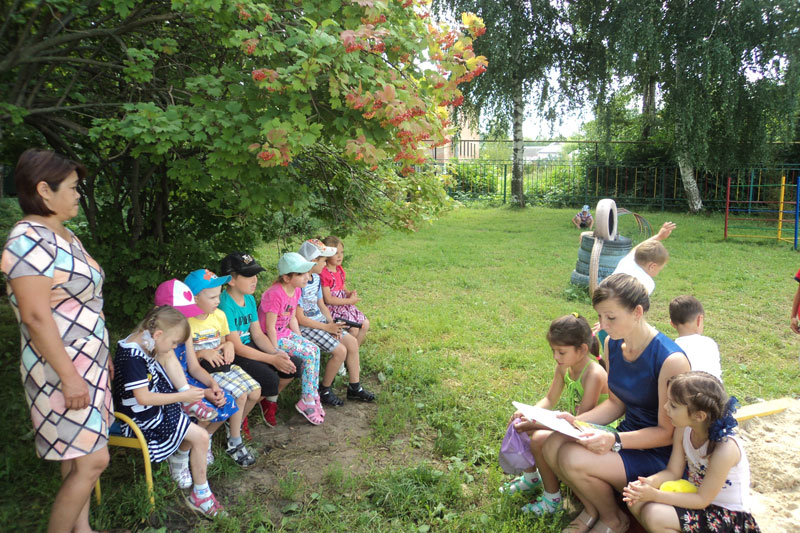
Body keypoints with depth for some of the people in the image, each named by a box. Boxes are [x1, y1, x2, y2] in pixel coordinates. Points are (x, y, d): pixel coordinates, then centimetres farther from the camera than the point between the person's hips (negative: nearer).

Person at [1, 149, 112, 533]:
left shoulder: (65, 236, 11)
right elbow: (36, 316, -23)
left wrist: (101, 355, 20)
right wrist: (69, 376, -23)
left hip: (87, 361, 9)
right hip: (62, 368, -9)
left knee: (79, 456, 16)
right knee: (92, 462, -4)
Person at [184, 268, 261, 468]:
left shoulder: (219, 315, 4)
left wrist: (228, 345, -6)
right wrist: (203, 354, -22)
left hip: (223, 364, 7)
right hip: (203, 371, -7)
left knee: (255, 392, -6)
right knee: (240, 395, -22)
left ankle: (234, 426, 21)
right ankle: (234, 444, -3)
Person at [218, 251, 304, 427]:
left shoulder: (249, 299, 5)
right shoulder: (224, 304, -22)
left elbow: (257, 335, 7)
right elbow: (236, 347, -23)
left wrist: (277, 353, -11)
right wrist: (272, 359, -24)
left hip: (249, 348, 8)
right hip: (231, 356, -8)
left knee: (295, 364, -3)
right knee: (269, 378, -28)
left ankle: (269, 400, 21)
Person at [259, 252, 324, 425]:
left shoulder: (296, 290, 2)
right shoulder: (275, 294, -26)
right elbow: (270, 327, -23)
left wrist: (300, 340, 7)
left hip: (286, 333, 9)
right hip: (273, 338, -9)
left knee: (314, 349, -6)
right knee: (308, 354, -16)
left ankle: (313, 397, 1)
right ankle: (307, 401, -5)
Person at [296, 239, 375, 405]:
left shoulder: (316, 278, 7)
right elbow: (300, 318, -23)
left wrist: (332, 324, -4)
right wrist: (327, 327, -18)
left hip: (321, 320, 10)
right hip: (305, 328, -10)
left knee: (352, 342, 1)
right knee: (340, 350, -19)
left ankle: (354, 387, 13)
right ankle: (324, 390, 3)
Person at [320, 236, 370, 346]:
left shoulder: (340, 270, 10)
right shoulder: (324, 274, -19)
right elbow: (328, 299, -20)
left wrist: (349, 293, -2)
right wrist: (349, 300, -16)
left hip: (345, 304, 9)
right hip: (332, 308, -9)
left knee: (365, 324, 2)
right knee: (354, 328, -19)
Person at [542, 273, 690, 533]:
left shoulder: (671, 360, -26)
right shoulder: (612, 344, -2)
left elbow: (667, 433, -18)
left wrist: (615, 440, -31)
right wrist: (576, 421, -8)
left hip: (659, 454, -7)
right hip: (628, 436, 7)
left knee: (574, 460, -26)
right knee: (553, 445, -16)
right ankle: (592, 508, 11)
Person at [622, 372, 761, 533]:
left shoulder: (725, 448, -30)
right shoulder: (683, 429, -10)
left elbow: (702, 500, -22)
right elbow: (673, 472, -2)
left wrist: (654, 495, -28)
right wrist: (650, 482, -24)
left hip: (727, 514, -7)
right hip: (695, 494, 7)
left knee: (654, 515, -26)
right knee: (636, 502, -13)